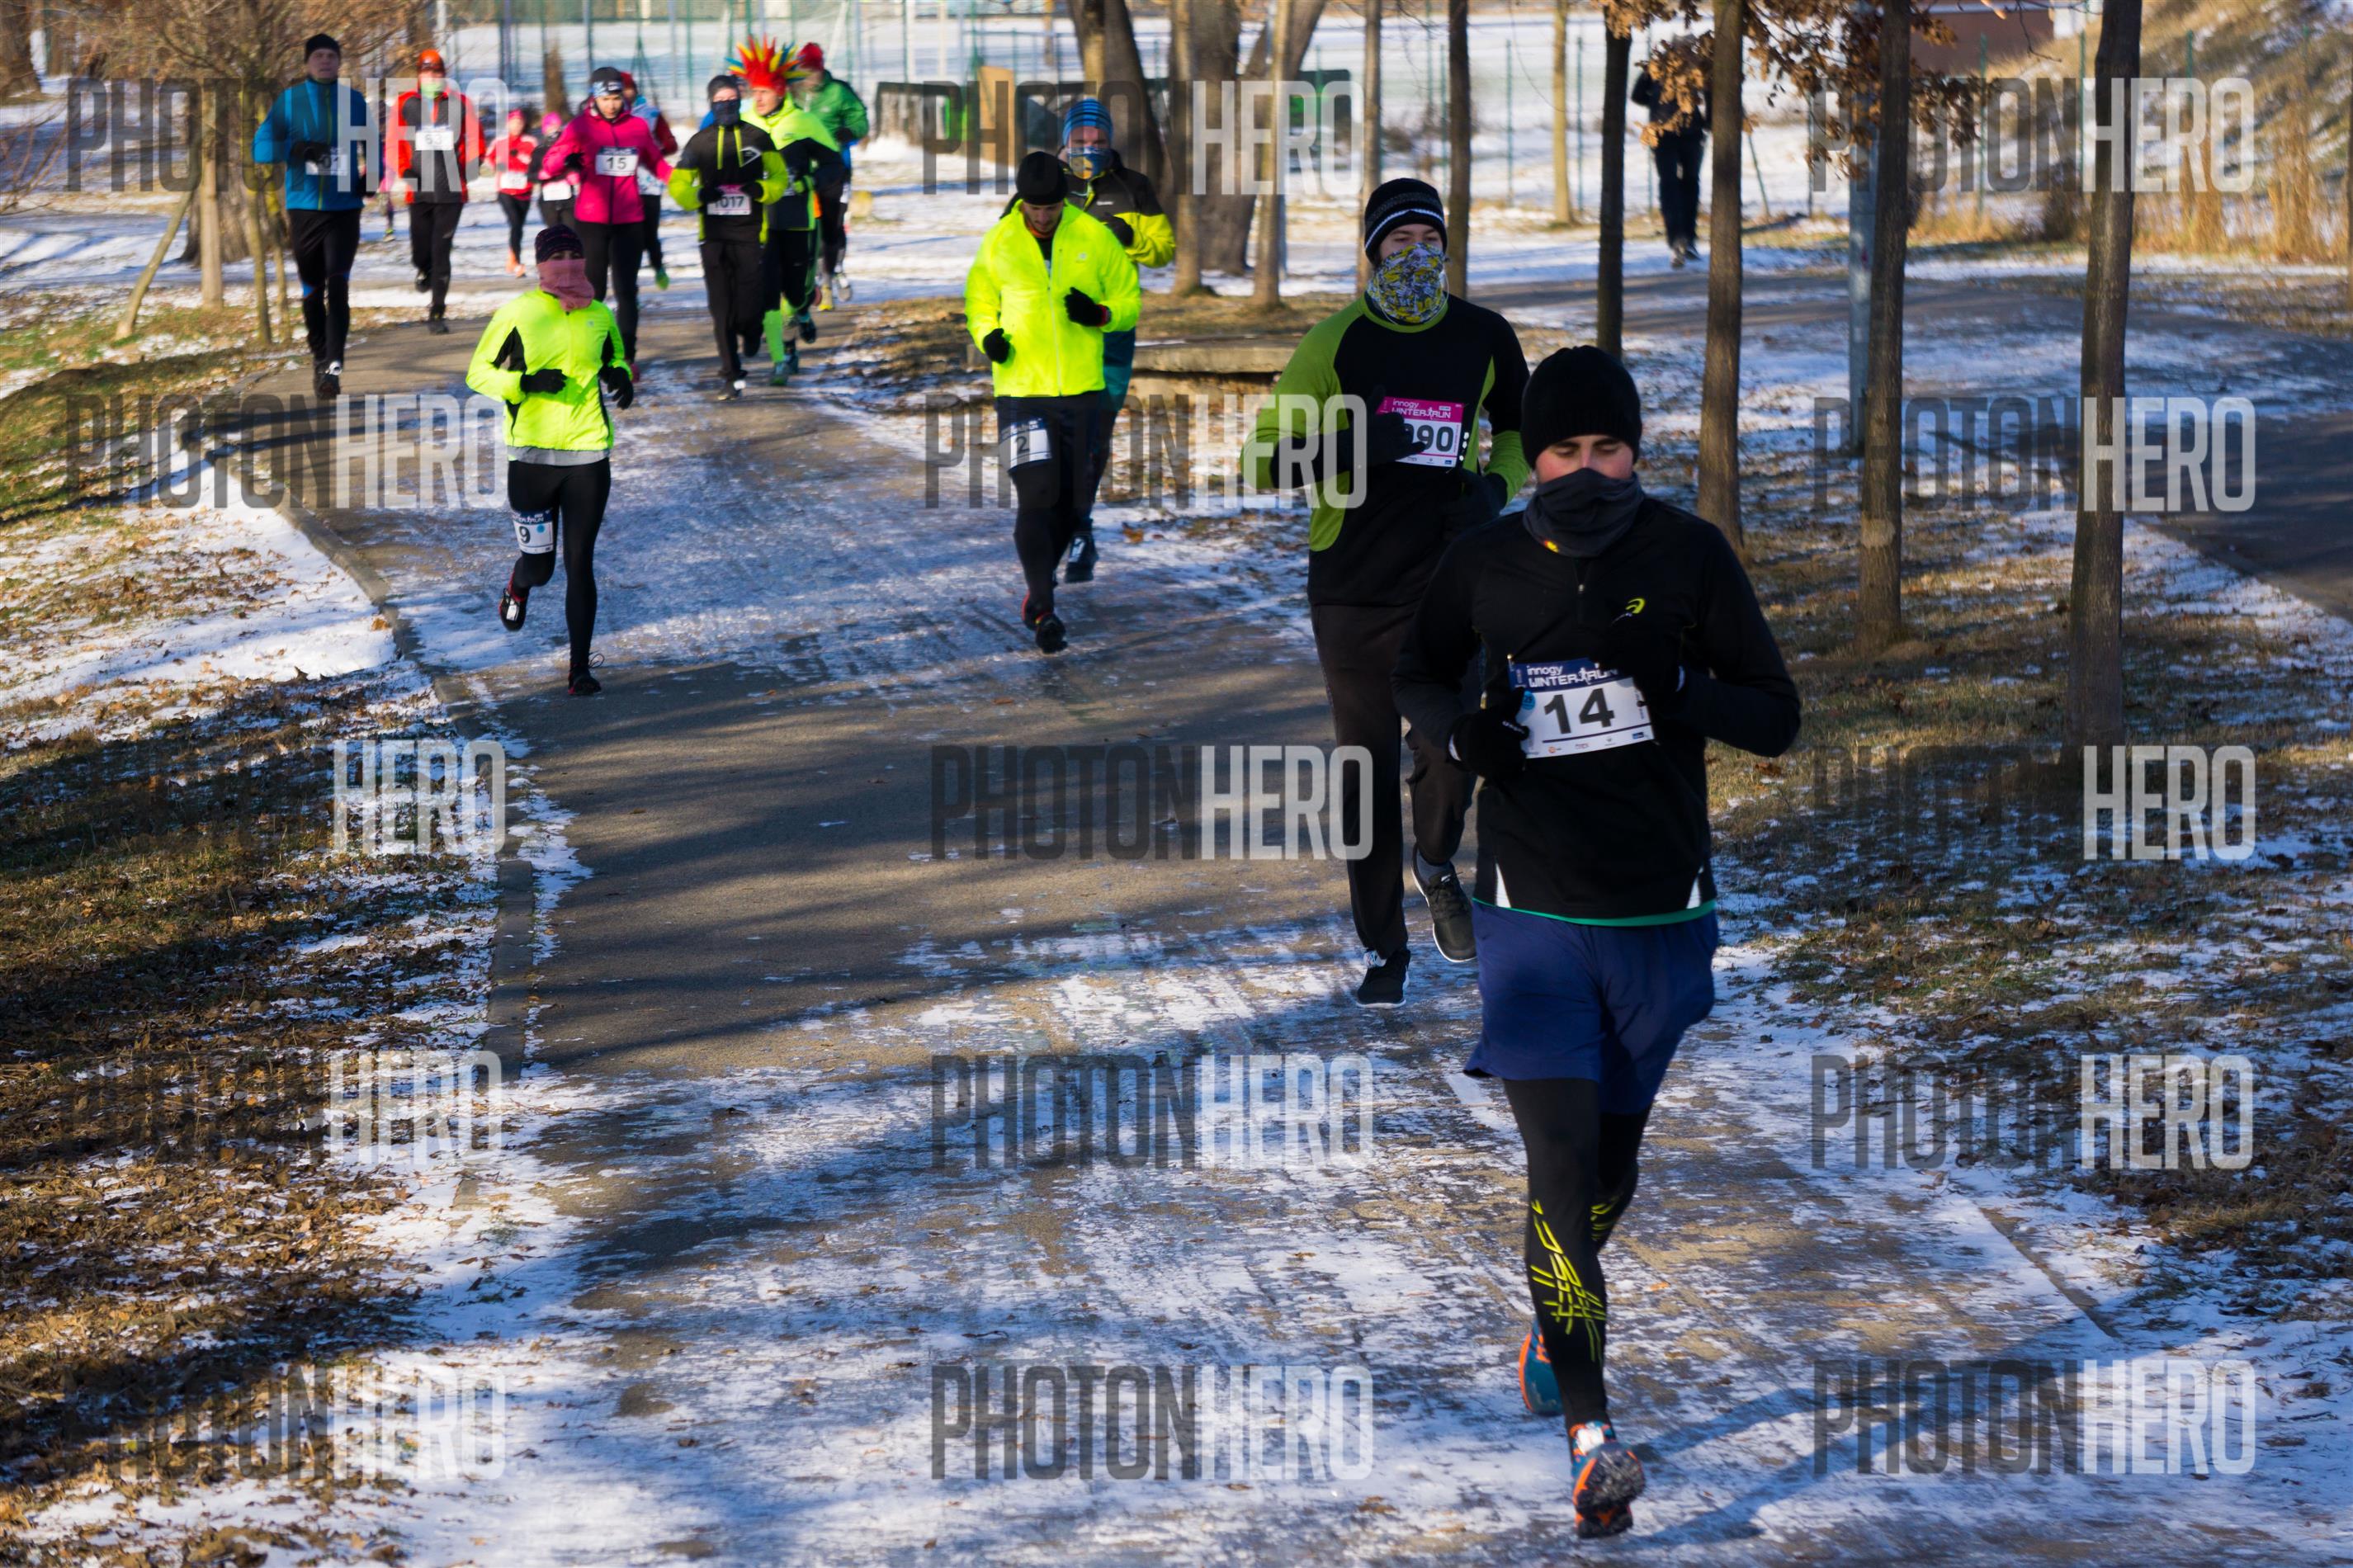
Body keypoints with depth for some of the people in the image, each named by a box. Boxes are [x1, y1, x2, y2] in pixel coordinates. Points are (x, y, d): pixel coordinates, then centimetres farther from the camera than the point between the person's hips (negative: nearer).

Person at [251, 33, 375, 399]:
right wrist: (298, 149, -19)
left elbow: (372, 147, 18)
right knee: (311, 291, 9)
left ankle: (334, 367, -18)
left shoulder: (354, 101, 7)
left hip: (344, 208, -1)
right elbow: (262, 146, -2)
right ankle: (320, 359, 26)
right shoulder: (289, 101, 4)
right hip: (304, 206, 1)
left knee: (338, 286, -14)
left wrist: (371, 177, -1)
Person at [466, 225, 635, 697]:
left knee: (580, 563, -2)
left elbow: (616, 358, 25)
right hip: (532, 454, -2)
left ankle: (580, 670, 3)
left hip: (588, 454, 2)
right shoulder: (517, 314, -4)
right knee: (540, 565, 4)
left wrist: (620, 377, 0)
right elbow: (478, 373, 0)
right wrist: (527, 383, -17)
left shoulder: (600, 316, 6)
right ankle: (518, 587, 43)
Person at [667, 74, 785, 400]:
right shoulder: (699, 142, 7)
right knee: (721, 309, -4)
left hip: (751, 235, -1)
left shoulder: (758, 139, 6)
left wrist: (761, 190, -13)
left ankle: (749, 335, 31)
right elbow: (677, 185, 9)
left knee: (750, 304, -6)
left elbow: (780, 178, 8)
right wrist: (699, 196, -11)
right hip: (714, 235, 1)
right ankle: (731, 377, 1)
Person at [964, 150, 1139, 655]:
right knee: (1036, 496, -12)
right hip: (1021, 389, -2)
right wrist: (987, 334, -7)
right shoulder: (998, 243, 0)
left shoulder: (1096, 238, -1)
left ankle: (1039, 592, 28)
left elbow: (1128, 300, 7)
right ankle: (1043, 610, -8)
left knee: (1070, 501, 8)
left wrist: (1099, 314, -14)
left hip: (1081, 389, 2)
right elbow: (979, 300, 13)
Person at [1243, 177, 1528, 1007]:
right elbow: (1268, 458, -4)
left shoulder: (1484, 338, 4)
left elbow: (1522, 432, 20)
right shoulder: (1336, 341, -3)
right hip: (1352, 588, -1)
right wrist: (1350, 449, -22)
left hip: (1449, 583, 1)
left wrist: (1497, 487, -1)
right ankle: (1383, 947, 18)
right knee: (1367, 767, 5)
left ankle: (1436, 867, 26)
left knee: (1449, 750, -8)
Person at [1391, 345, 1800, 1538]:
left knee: (1611, 1162, 16)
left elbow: (1776, 718, -3)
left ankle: (1556, 1333, 44)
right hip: (1533, 912, -1)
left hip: (1659, 912, 1)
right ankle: (1589, 1430, -8)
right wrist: (1459, 730, -8)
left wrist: (1682, 690, -23)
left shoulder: (1688, 557, -6)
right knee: (1559, 1161, -11)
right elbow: (1416, 672, 15)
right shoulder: (1484, 565, -3)